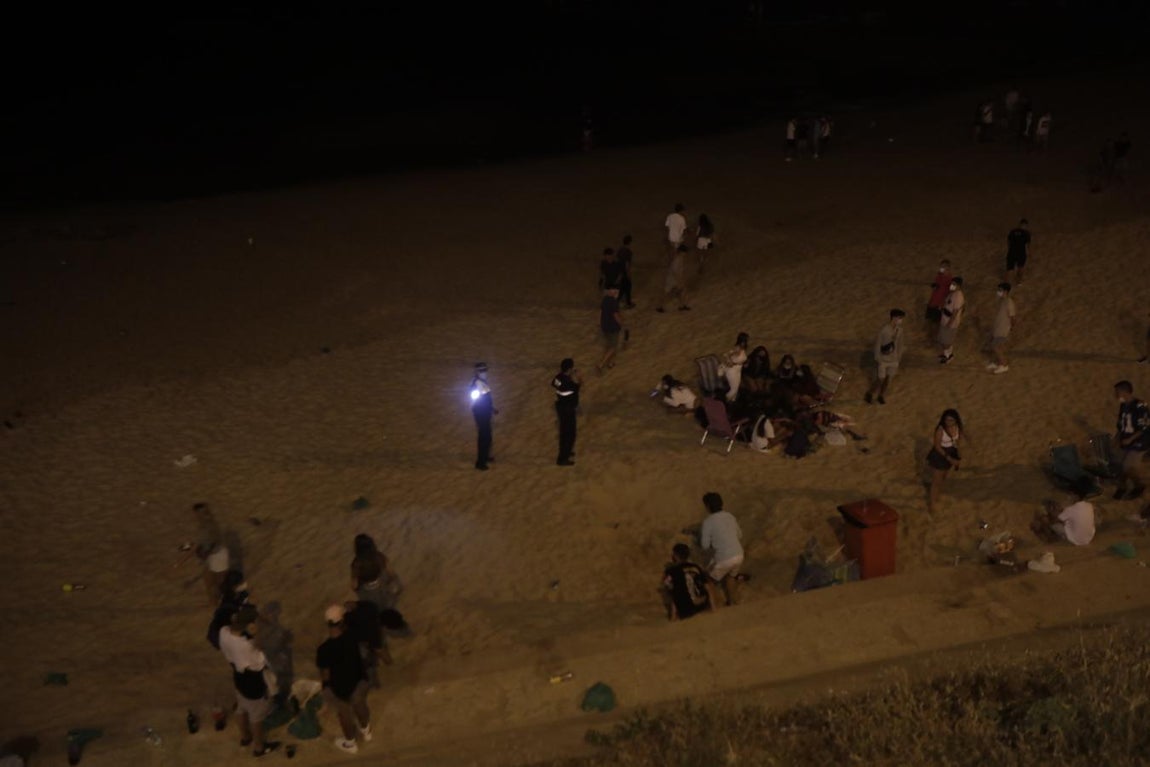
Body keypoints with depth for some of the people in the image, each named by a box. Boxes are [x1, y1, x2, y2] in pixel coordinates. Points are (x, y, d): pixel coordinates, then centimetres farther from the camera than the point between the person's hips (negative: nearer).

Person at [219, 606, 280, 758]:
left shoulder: (225, 632, -21)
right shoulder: (245, 645, -43)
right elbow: (260, 664, -26)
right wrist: (257, 647, -24)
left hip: (238, 677, 7)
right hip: (252, 682, -7)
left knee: (243, 709, 33)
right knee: (257, 716, 21)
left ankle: (244, 737, 58)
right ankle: (258, 747, 44)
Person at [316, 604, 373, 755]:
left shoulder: (324, 649, -36)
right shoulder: (351, 636, -25)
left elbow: (325, 676, -20)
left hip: (338, 687, -3)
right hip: (358, 679, 3)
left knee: (345, 714, 25)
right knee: (360, 706, 32)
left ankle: (350, 744, 52)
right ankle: (366, 731, 61)